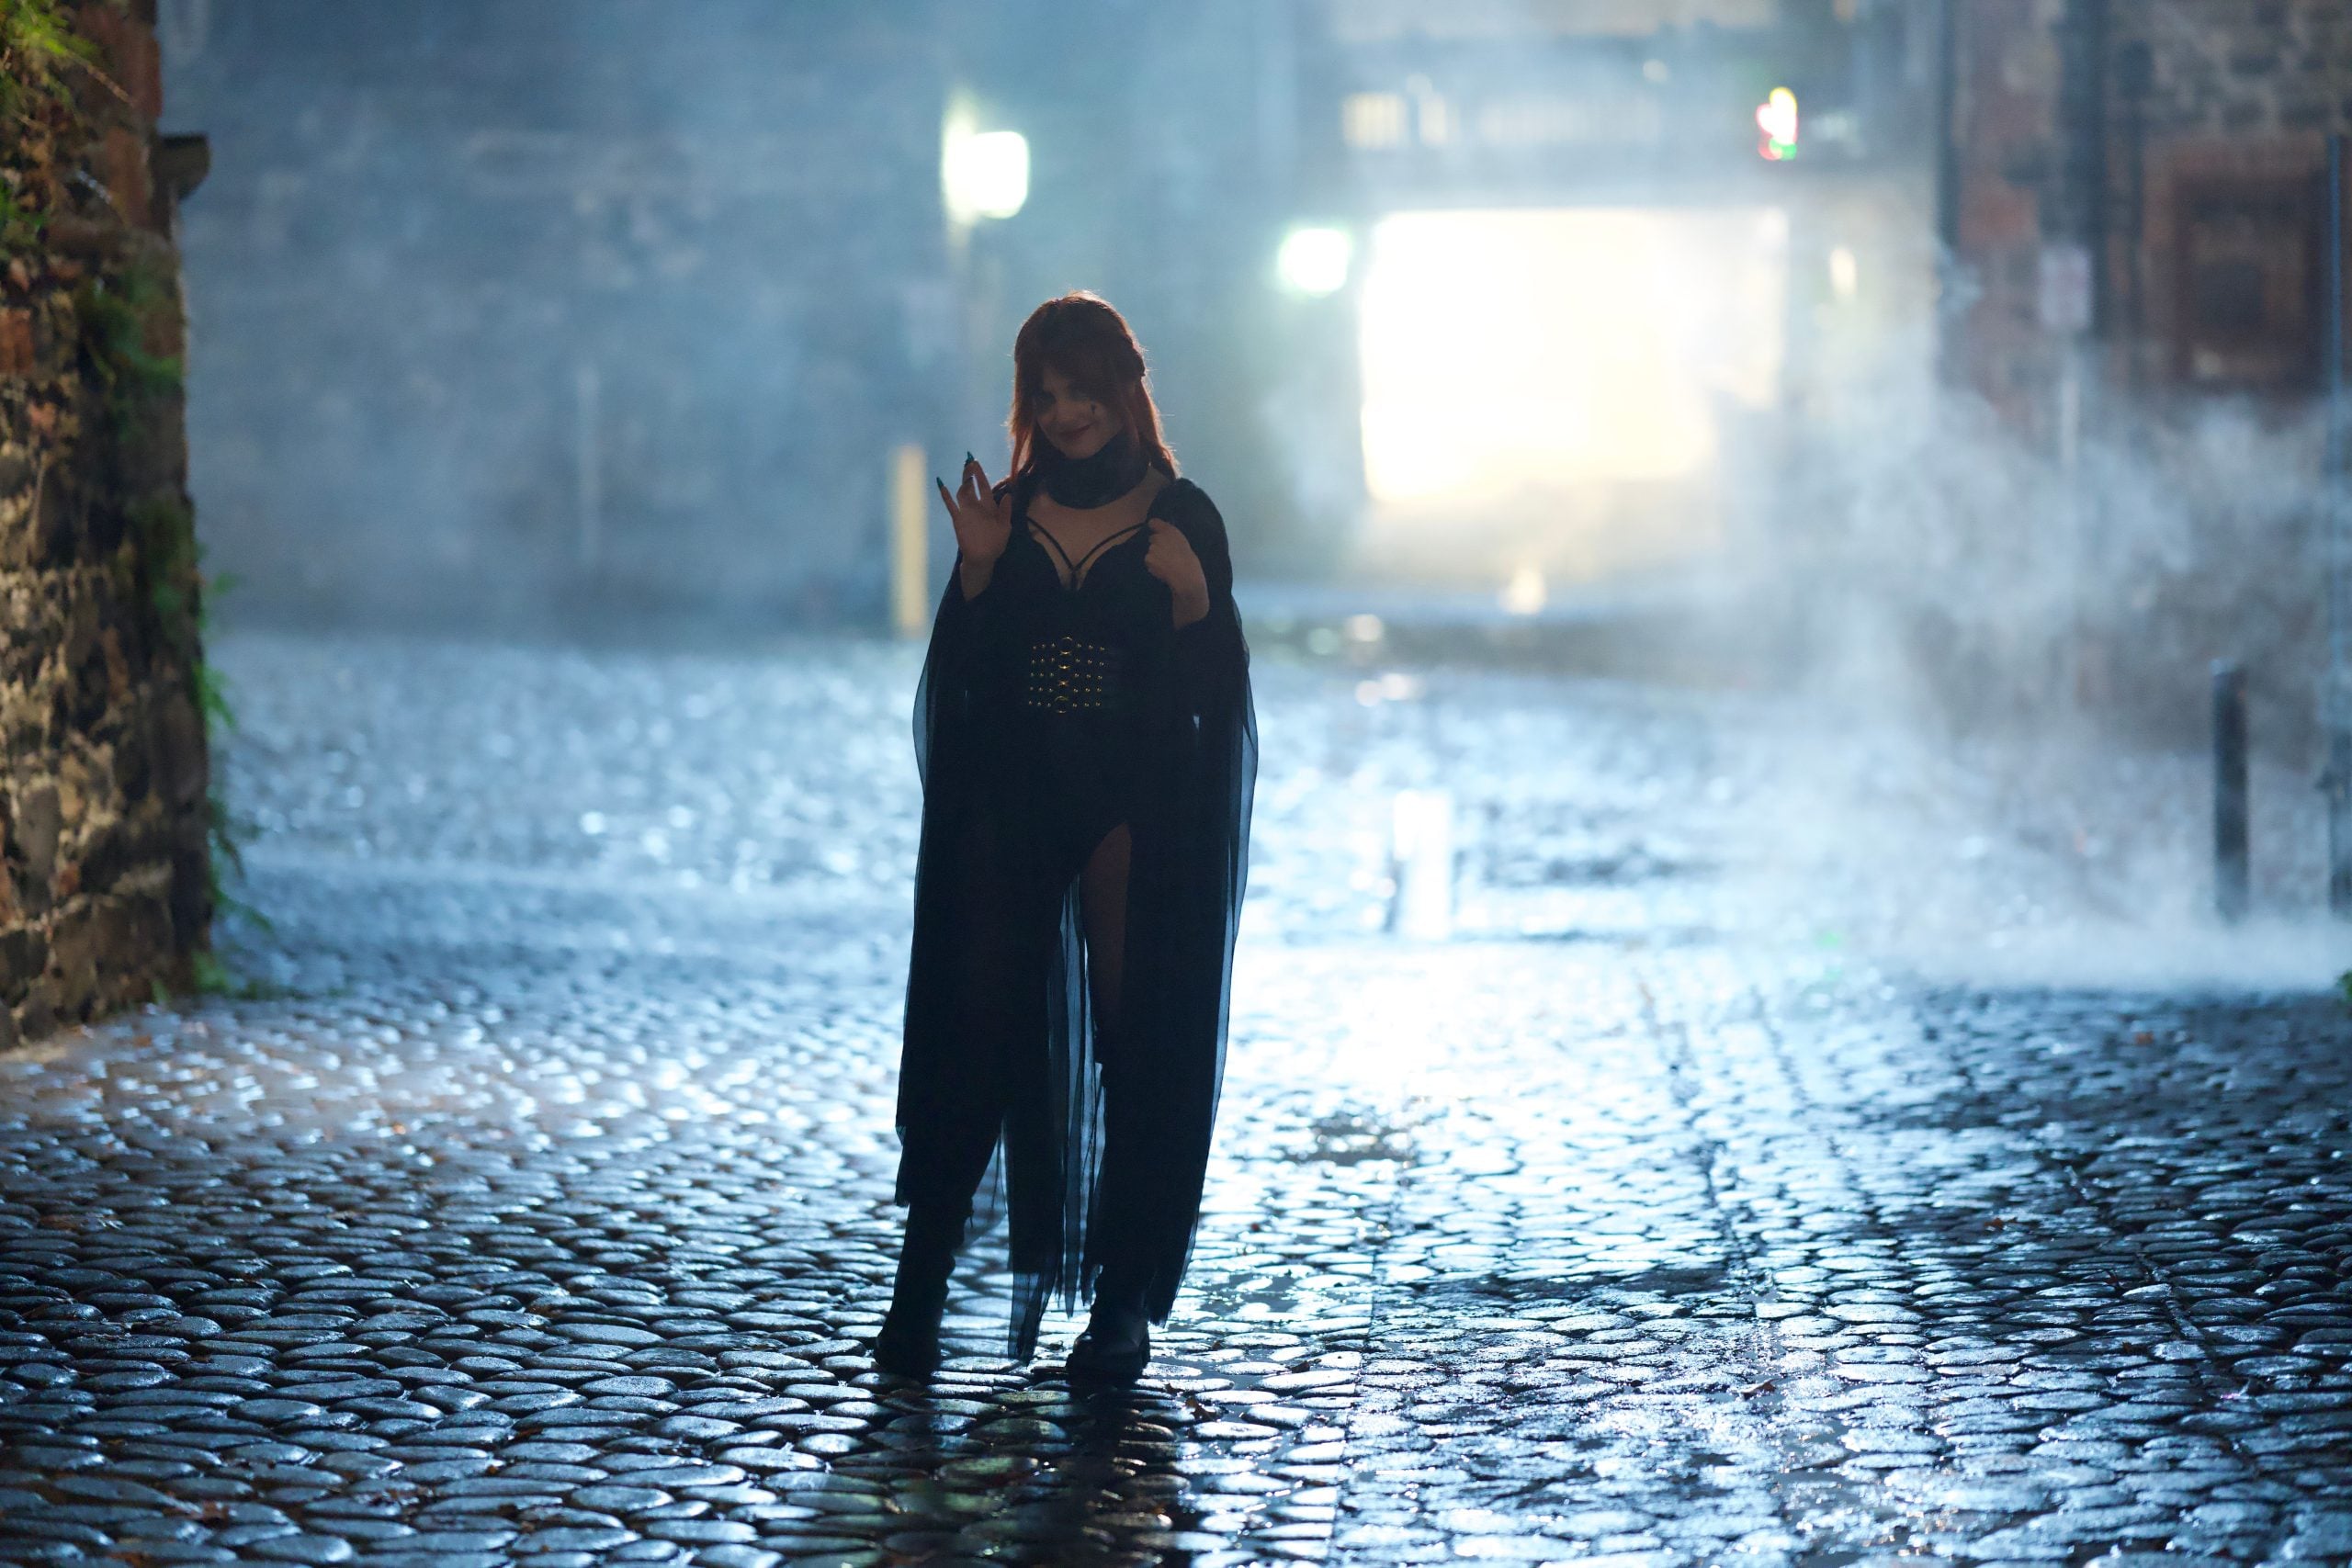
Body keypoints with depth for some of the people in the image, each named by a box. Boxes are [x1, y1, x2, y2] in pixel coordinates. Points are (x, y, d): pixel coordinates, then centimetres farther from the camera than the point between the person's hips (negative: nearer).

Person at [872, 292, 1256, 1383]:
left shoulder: (1183, 520, 0)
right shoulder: (1007, 515, 7)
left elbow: (1214, 690, -2)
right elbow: (961, 675, 4)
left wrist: (1190, 597, -19)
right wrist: (978, 572, -9)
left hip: (1135, 814, -2)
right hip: (1009, 809, 2)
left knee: (1135, 1046, 0)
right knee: (972, 1036, -2)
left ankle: (1124, 1302, 8)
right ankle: (919, 1290, 2)